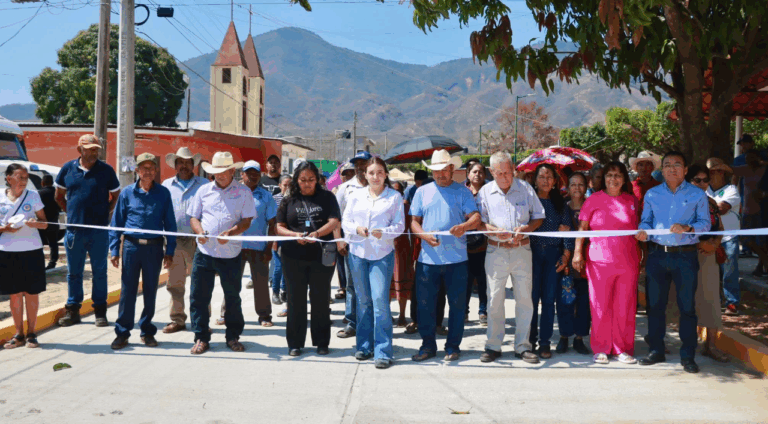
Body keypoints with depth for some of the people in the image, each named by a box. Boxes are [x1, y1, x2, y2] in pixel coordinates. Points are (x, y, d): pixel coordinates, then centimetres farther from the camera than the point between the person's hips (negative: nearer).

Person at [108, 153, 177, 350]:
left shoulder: (163, 193, 4)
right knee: (127, 291, 2)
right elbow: (116, 223, 7)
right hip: (131, 246, 0)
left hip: (154, 247, 1)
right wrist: (114, 250, 1)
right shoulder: (127, 193, 4)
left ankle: (147, 331, 21)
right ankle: (122, 332, 11)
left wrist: (170, 251, 2)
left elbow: (170, 224, 7)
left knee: (150, 291, 9)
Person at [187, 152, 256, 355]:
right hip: (204, 252, 2)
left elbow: (247, 221, -3)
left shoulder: (243, 192, 3)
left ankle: (233, 336, 24)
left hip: (231, 254, -2)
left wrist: (231, 232, -22)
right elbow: (193, 216, 11)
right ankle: (201, 338, 14)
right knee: (199, 296, 2)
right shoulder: (204, 190, 10)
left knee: (233, 297, 9)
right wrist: (199, 231, -11)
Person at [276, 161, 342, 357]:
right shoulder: (288, 200, 7)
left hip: (321, 256, -1)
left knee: (320, 299, 6)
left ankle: (322, 342, 17)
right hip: (293, 257, 1)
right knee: (296, 300, 7)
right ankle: (295, 343, 17)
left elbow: (334, 221, -6)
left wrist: (317, 233, -24)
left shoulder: (327, 197, 4)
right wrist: (295, 235, -16)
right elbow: (279, 227, 4)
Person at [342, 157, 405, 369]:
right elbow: (345, 221, 9)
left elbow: (399, 225, -2)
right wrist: (357, 228, -12)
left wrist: (383, 232, -20)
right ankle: (364, 346, 22)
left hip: (382, 254, -3)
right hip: (358, 252, 3)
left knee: (380, 300, -11)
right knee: (363, 301, 10)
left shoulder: (395, 197, 2)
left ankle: (383, 351, -6)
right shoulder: (356, 196, 10)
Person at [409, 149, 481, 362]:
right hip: (428, 257, 2)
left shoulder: (463, 192, 6)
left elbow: (476, 217, -5)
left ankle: (453, 346, 17)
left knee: (457, 304, 4)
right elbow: (414, 222, 10)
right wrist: (425, 235, -10)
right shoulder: (422, 192, 12)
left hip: (456, 258, -2)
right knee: (425, 304, 5)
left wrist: (464, 226, -27)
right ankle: (428, 345, 18)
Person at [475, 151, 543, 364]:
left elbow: (539, 217, 9)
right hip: (496, 251, 0)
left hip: (522, 250, 1)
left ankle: (522, 346, 14)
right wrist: (494, 231, -17)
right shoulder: (485, 192, 4)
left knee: (524, 299, 3)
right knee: (495, 299, 2)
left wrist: (525, 229, -11)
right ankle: (493, 345, 13)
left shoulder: (526, 189, 4)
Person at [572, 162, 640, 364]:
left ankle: (622, 349, 15)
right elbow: (582, 227, 4)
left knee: (625, 307, 4)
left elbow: (639, 230, 15)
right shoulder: (594, 199, 4)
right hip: (600, 261, -2)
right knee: (600, 306, 2)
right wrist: (578, 252, -4)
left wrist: (643, 257, 10)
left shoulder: (632, 201, 11)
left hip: (628, 262, 2)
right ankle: (601, 349, 12)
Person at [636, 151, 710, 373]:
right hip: (657, 255, 2)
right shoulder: (652, 194, 10)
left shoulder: (697, 195, 4)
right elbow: (645, 220, 10)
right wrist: (643, 231, -12)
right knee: (655, 304, 8)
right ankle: (656, 350, 20)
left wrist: (688, 228, -19)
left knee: (687, 306, 1)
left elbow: (705, 223, -1)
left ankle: (688, 356, 10)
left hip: (685, 256, -2)